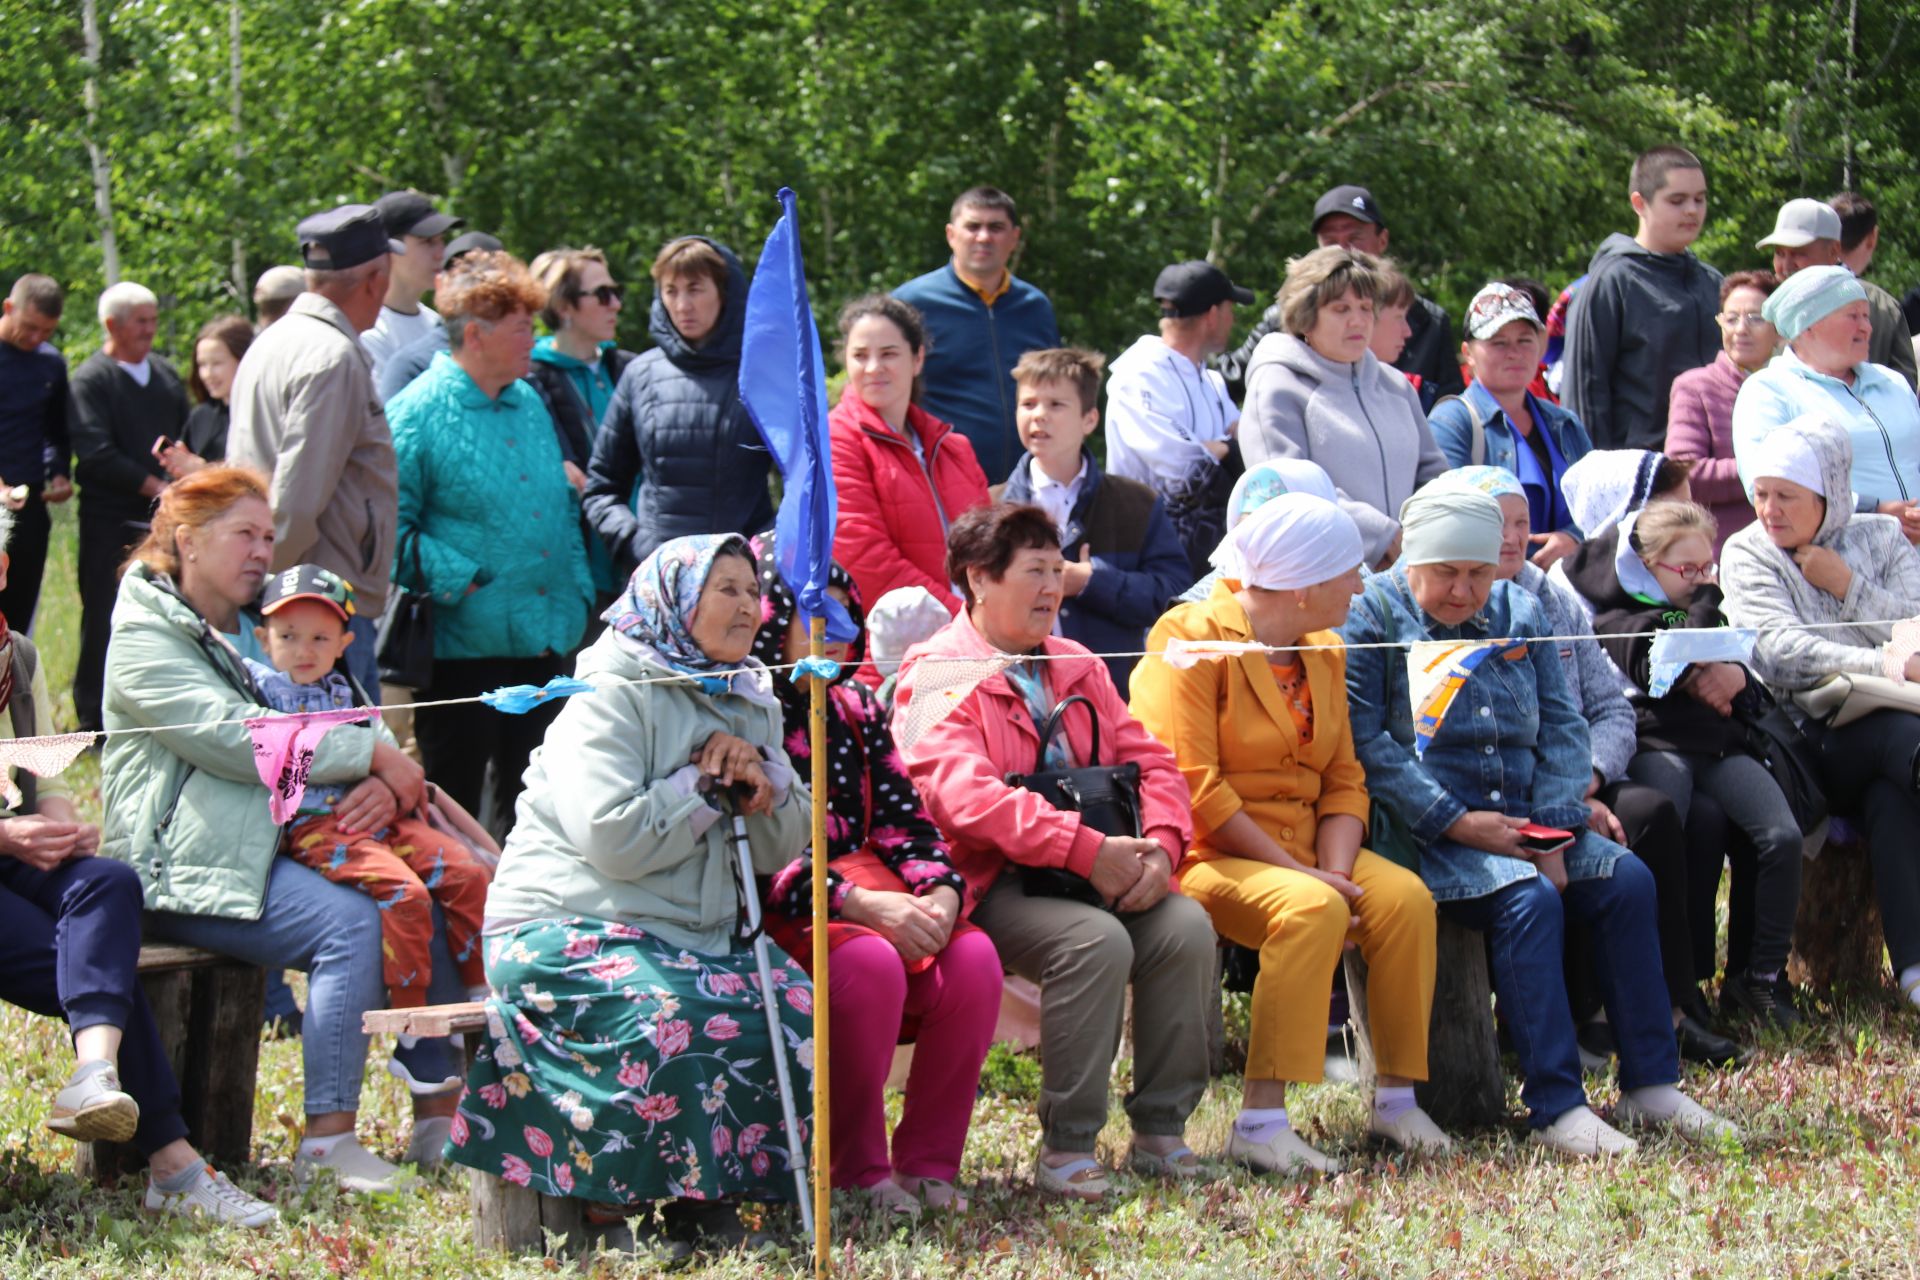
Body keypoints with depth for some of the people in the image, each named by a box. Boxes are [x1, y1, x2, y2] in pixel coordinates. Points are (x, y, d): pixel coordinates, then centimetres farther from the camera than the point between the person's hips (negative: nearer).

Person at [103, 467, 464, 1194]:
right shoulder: (147, 637, -4)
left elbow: (351, 725, 16)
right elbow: (237, 741, -18)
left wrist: (386, 784, -9)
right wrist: (375, 755, -15)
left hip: (279, 846, 8)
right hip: (186, 869, -8)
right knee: (350, 923, -29)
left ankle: (439, 1116, -10)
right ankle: (326, 1145, -30)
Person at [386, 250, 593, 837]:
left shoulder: (531, 404, 13)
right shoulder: (417, 413, -10)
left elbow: (563, 507, 20)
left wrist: (576, 593, 8)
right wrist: (461, 582, -19)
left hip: (543, 643, 7)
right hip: (463, 648, -7)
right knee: (455, 808, 0)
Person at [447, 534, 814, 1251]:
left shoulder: (749, 702, 15)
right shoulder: (613, 696, -9)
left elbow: (782, 848, 12)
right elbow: (613, 838, -23)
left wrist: (761, 779, -9)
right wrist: (709, 785, -12)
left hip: (696, 934, 8)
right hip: (568, 924, -8)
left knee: (795, 1011, -14)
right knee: (665, 1022, -34)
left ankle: (714, 1183, -1)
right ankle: (606, 1193, -16)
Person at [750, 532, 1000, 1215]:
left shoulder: (855, 708, 17)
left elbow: (903, 819, 12)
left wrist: (939, 891, -11)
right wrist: (859, 904, -24)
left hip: (873, 898, 7)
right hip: (775, 923, -7)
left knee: (973, 956, -20)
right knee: (869, 961, -35)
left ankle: (928, 1162, -11)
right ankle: (857, 1172, -21)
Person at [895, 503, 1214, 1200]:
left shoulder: (1078, 667, 20)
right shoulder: (937, 677, -5)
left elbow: (1149, 762, 13)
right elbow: (965, 793, -21)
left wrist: (1159, 845, -10)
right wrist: (1086, 848, -27)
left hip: (1100, 872, 6)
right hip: (990, 884, -6)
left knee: (1186, 927, -21)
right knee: (1096, 940, -33)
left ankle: (1160, 1131, -11)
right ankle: (1065, 1147, -24)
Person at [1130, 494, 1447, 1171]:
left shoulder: (1323, 653, 14)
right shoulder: (1191, 640, -11)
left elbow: (1344, 782, 11)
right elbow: (1192, 789, -18)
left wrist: (1335, 872, -11)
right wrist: (1303, 875, -21)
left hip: (1299, 851, 7)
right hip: (1204, 854, -7)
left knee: (1405, 897, -18)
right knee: (1312, 911, -33)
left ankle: (1396, 1098, -9)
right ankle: (1260, 1121, -33)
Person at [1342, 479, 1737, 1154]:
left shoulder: (1518, 613, 16)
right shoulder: (1374, 617, -1)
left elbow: (1561, 728, 11)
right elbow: (1366, 745, -11)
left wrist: (1553, 832, -6)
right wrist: (1457, 821, -17)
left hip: (1523, 821, 6)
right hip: (1429, 832, -6)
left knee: (1628, 880, -17)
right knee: (1529, 898, -31)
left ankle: (1651, 1086, -11)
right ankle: (1556, 1108, -31)